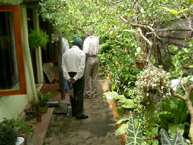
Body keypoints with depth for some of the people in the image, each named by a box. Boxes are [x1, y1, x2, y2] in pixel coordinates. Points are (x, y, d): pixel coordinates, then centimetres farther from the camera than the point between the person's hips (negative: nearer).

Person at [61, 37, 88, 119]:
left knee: (72, 94, 16)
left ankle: (74, 112, 27)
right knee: (79, 94, 3)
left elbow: (63, 66, -2)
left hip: (70, 75, 5)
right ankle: (79, 114, 8)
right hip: (78, 75, -5)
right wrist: (76, 78, -15)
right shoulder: (81, 53, -9)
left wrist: (68, 78, -5)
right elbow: (81, 67, -18)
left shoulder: (66, 53, 4)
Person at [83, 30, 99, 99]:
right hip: (96, 59, 6)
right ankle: (94, 93, 20)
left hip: (89, 59, -6)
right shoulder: (96, 39, 9)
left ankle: (87, 94, 11)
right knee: (94, 77, 12)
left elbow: (86, 53, -18)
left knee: (87, 77, 5)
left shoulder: (87, 40, -10)